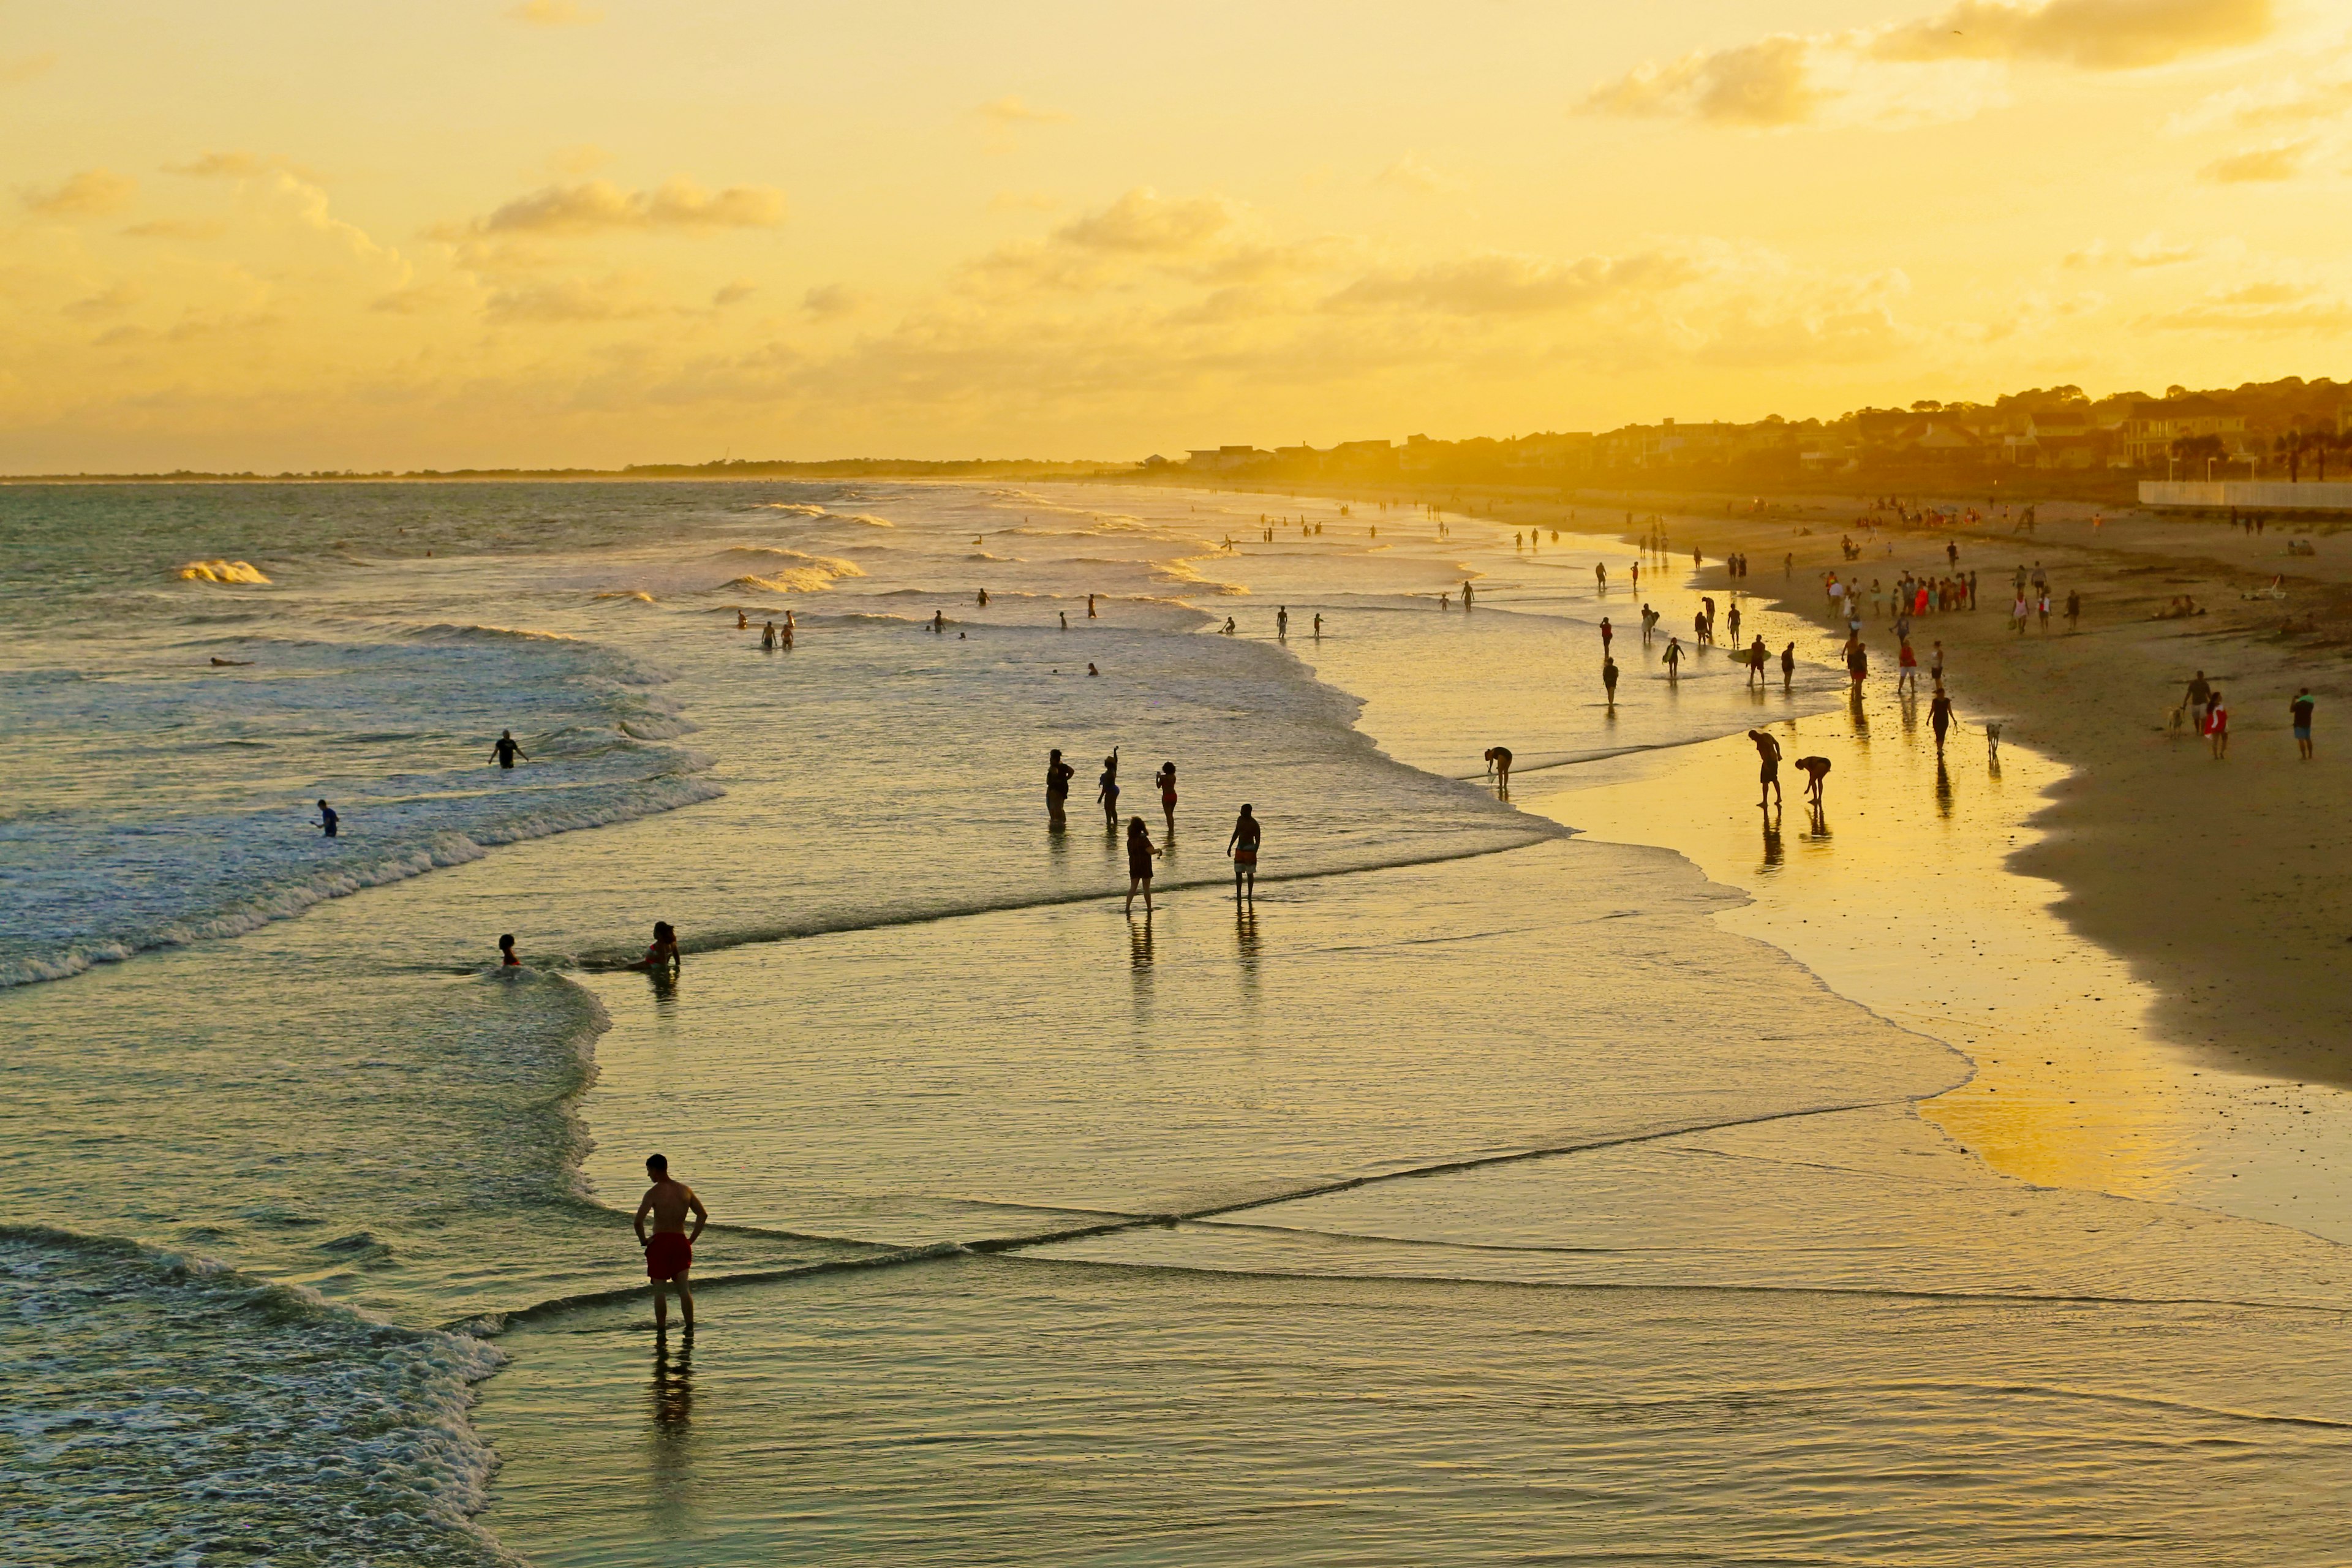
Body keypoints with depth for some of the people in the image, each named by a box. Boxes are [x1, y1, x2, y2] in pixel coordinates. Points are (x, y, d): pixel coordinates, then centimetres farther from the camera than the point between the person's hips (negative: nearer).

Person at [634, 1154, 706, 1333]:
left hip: (660, 1242, -4)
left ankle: (661, 1329, 5)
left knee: (660, 1290, 4)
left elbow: (638, 1221, -20)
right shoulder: (685, 1190, 6)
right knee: (684, 1288, 10)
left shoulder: (653, 1193, -10)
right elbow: (703, 1215, 9)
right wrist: (691, 1239, 12)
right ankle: (690, 1327, 9)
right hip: (681, 1241, 4)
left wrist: (643, 1240, -4)